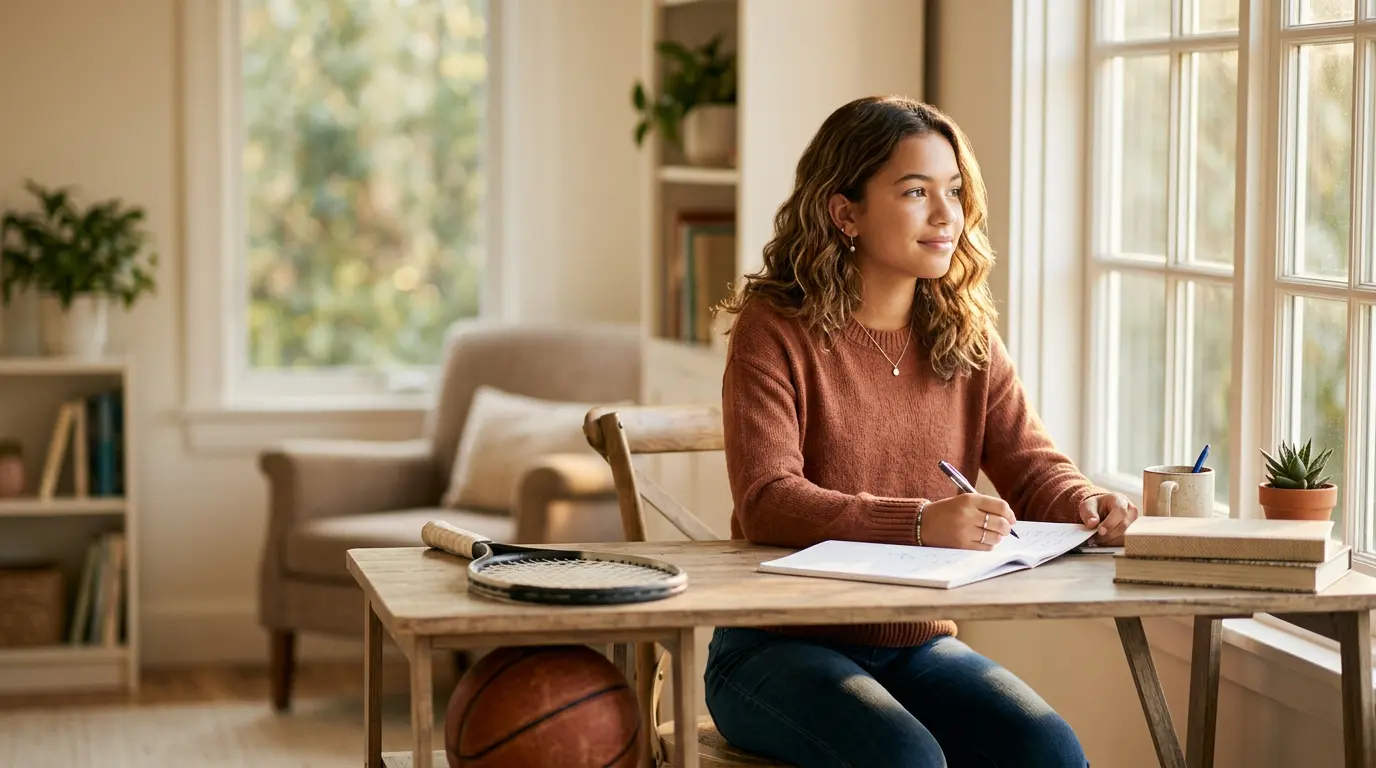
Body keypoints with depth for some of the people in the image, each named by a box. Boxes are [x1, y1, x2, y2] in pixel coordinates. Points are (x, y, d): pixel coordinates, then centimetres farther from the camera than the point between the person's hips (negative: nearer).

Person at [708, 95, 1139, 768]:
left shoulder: (967, 341, 9)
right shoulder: (774, 332, -10)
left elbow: (1032, 465, 3)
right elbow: (766, 502, -21)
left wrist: (1085, 504, -22)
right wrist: (921, 524, -35)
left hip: (919, 644, 5)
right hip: (781, 647, -5)